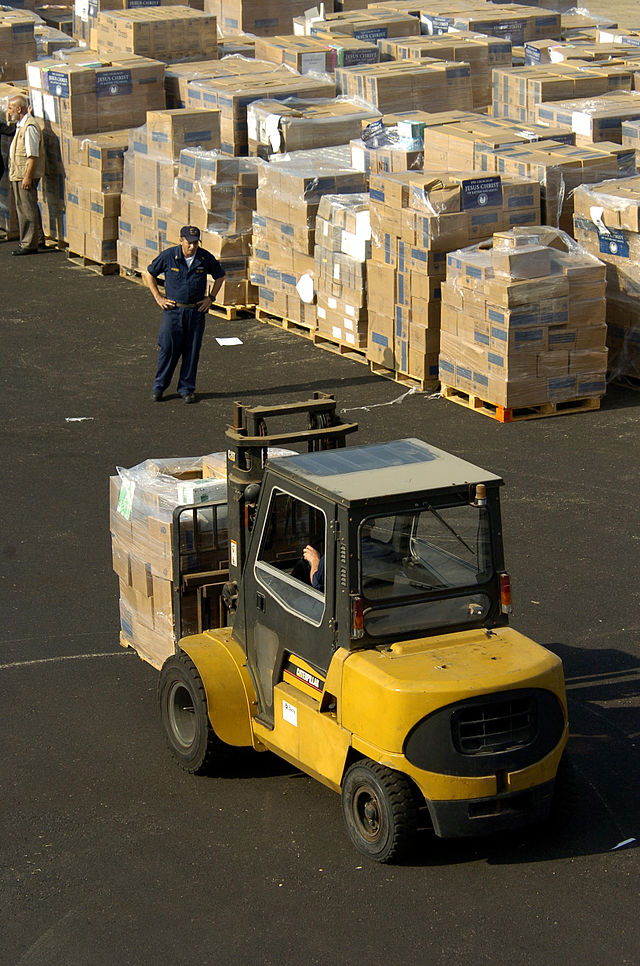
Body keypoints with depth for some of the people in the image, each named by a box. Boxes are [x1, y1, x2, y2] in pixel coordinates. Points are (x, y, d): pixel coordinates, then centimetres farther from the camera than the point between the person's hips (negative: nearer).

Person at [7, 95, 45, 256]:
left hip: (26, 175, -11)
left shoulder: (30, 127, -19)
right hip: (18, 174, 11)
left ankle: (29, 244, -2)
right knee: (24, 208, 16)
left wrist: (27, 177, -23)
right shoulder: (21, 124, 13)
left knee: (26, 209, -6)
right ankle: (38, 240, 24)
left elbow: (33, 155, -22)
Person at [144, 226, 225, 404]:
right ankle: (159, 386, 12)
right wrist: (158, 298, 1)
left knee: (192, 351, 5)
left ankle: (187, 388, 16)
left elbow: (219, 276, 15)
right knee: (168, 349, -2)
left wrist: (210, 298, 7)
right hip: (173, 310, -2)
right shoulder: (168, 256, -8)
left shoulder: (206, 258, -3)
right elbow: (149, 274, 6)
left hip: (196, 311, 2)